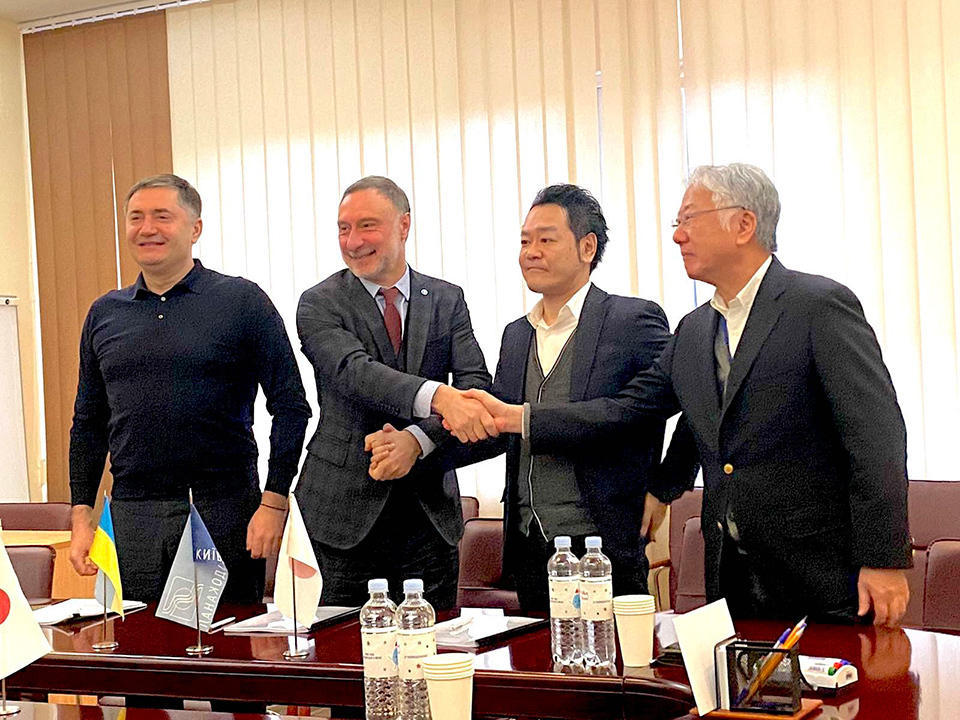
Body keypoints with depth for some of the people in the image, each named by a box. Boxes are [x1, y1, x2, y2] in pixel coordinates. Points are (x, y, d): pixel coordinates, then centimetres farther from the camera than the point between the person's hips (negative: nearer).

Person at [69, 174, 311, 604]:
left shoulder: (241, 301, -1)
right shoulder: (104, 314, 11)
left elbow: (290, 405, -2)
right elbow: (88, 423, 16)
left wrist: (274, 503, -10)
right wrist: (82, 517, 8)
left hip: (223, 509, -3)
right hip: (132, 516, 3)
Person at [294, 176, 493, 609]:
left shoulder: (447, 301, 8)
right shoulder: (320, 305, -2)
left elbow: (477, 383, -2)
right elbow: (354, 372, -20)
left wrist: (418, 437, -20)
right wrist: (439, 397, -37)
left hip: (431, 511, 2)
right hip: (348, 509, -2)